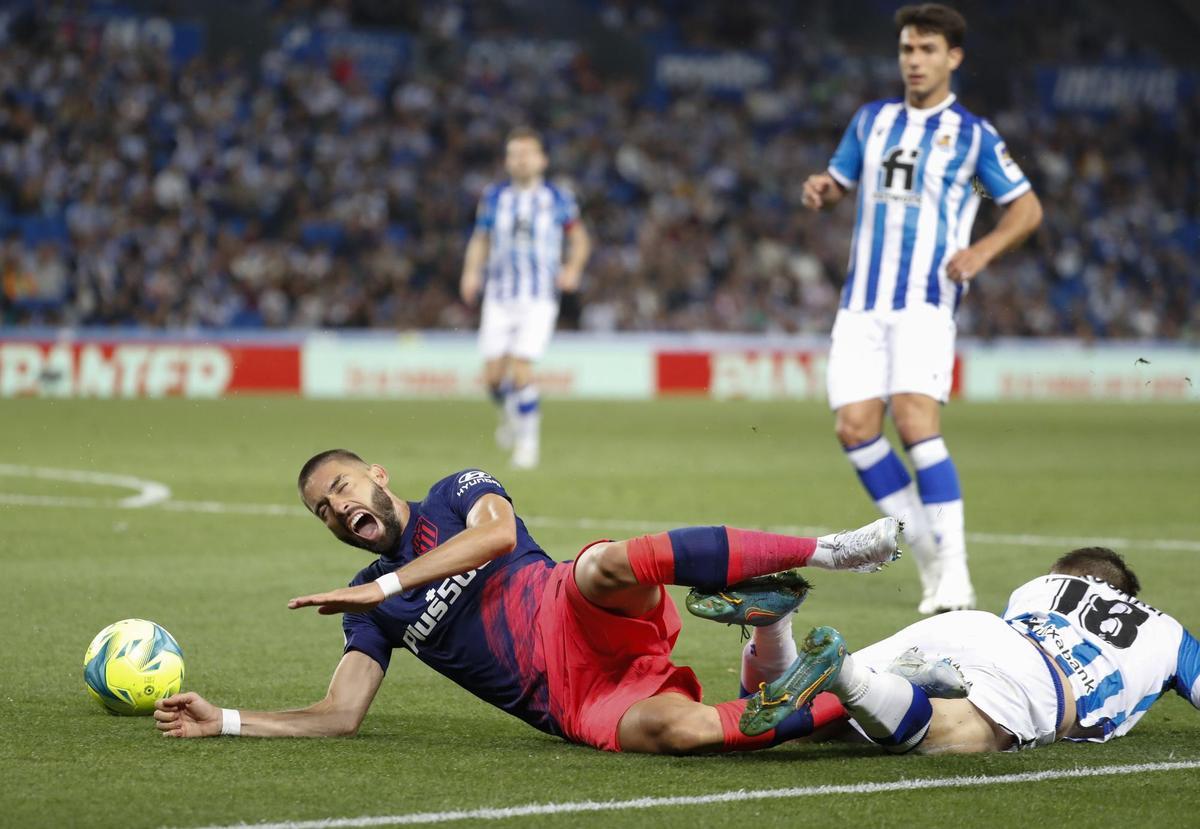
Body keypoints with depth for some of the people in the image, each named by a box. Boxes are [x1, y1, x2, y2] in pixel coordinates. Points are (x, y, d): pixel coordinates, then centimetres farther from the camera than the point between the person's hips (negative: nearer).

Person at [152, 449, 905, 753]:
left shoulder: (454, 495, 13)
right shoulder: (368, 609, 23)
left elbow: (497, 532, -10)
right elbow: (341, 716, 15)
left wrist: (385, 585, -13)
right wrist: (223, 722, 5)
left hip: (579, 621, -1)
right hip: (578, 706, 1)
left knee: (604, 562, -39)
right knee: (675, 729, -34)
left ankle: (824, 551, -36)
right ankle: (837, 708, -28)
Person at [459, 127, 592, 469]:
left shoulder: (559, 199, 0)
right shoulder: (494, 197, 4)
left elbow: (579, 238, 12)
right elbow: (480, 239, 14)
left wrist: (573, 268, -6)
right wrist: (471, 272, -3)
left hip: (540, 298, -2)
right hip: (500, 297, 2)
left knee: (521, 369, -16)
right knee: (494, 374, -2)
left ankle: (529, 438, -1)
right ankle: (510, 412, 31)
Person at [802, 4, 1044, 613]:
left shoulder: (972, 135, 2)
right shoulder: (871, 120, 13)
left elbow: (1027, 207, 6)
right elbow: (838, 185, 22)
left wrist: (982, 251, -11)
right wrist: (820, 191, -2)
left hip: (925, 304, -4)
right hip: (861, 304, 4)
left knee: (916, 426, -20)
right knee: (855, 428, -9)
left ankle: (954, 575, -16)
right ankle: (928, 556, 8)